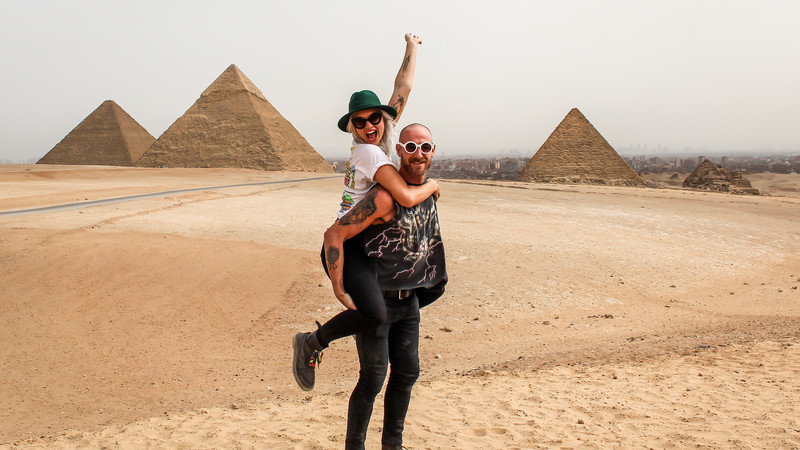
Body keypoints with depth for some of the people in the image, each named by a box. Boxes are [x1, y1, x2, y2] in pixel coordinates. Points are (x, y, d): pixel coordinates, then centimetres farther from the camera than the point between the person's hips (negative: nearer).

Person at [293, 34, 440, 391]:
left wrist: (412, 48, 26)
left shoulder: (382, 138, 7)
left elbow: (402, 88, 16)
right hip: (346, 245, -9)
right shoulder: (369, 151, -17)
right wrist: (432, 184, -7)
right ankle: (311, 343, -8)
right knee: (374, 314, -32)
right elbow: (407, 197, -27)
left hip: (366, 244, 10)